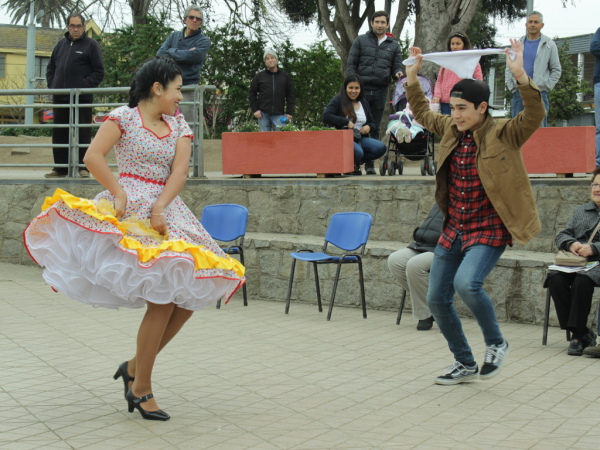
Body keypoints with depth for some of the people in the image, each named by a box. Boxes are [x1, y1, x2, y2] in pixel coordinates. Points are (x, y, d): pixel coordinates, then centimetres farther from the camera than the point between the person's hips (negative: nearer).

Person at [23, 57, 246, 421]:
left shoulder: (180, 126, 15)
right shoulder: (124, 117, -1)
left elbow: (179, 172, 1)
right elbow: (93, 157, -12)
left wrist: (160, 207, -15)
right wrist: (120, 194, -16)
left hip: (168, 211, 7)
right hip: (132, 211, -7)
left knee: (192, 293, 0)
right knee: (163, 299, -14)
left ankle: (136, 366, 16)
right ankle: (141, 388, -3)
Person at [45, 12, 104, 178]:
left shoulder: (91, 45, 0)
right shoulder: (61, 44, 16)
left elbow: (99, 72, -4)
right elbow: (51, 68, 23)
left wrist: (84, 85, -13)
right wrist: (52, 85, 8)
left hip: (82, 98, -5)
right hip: (60, 98, 5)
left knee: (82, 134, -3)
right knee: (59, 134, 7)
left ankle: (84, 167, 3)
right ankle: (60, 167, 14)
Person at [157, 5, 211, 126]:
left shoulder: (204, 41, 5)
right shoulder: (174, 36, 17)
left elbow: (192, 56, -14)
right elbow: (160, 54, 4)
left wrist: (172, 51, 1)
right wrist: (182, 55, -6)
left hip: (189, 86, -4)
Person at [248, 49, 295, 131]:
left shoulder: (285, 76, 11)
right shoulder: (259, 76, 9)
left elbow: (290, 96, 12)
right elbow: (252, 94, 11)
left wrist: (289, 112, 4)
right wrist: (255, 110, 0)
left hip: (279, 114, 0)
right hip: (263, 113, 0)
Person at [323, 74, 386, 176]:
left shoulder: (364, 103, 18)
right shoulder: (338, 100, 0)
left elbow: (372, 122, 26)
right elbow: (326, 116, -15)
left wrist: (368, 127, 0)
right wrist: (346, 122, -17)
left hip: (360, 138, 6)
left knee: (381, 147, -22)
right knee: (358, 152, -37)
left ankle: (356, 163, 0)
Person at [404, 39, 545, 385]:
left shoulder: (503, 134, -11)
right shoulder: (452, 130, 6)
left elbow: (535, 115, -26)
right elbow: (422, 113, 22)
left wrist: (521, 76, -38)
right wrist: (412, 76, 13)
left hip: (489, 230, -7)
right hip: (453, 231, 7)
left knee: (467, 283, -30)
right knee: (437, 299, 7)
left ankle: (496, 343, -3)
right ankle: (466, 364, 25)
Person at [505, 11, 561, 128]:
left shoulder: (549, 45, 5)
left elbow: (556, 70, 7)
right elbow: (509, 69, 17)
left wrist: (546, 87, -3)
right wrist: (511, 86, 5)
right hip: (519, 94, 3)